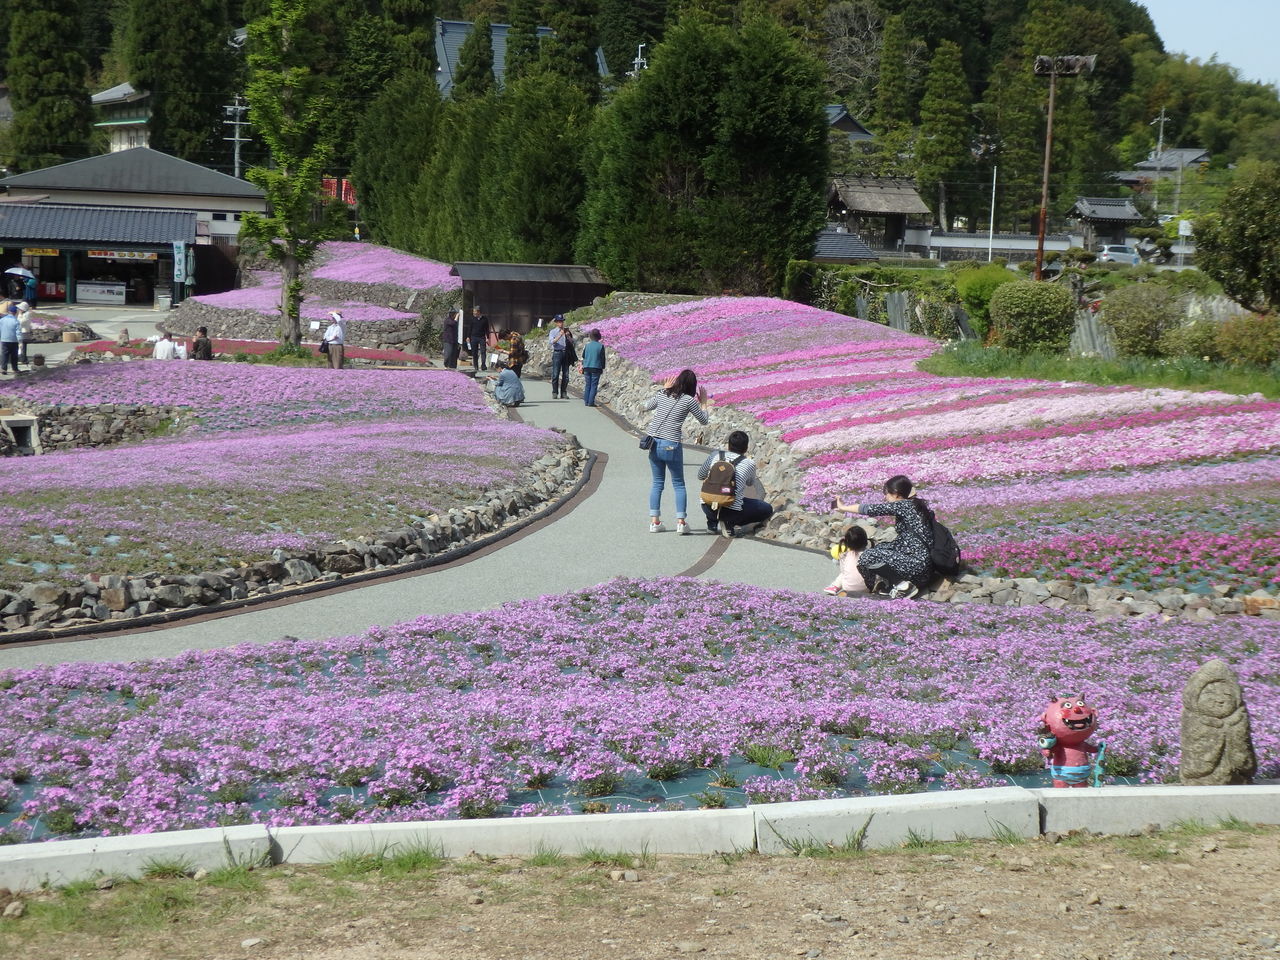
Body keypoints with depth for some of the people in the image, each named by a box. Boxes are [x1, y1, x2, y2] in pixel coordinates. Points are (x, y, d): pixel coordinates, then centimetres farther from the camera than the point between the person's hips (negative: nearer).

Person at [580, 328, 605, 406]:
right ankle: (591, 402, -6)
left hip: (587, 368, 3)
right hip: (596, 368, -3)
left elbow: (583, 356, 12)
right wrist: (602, 368, 10)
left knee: (587, 385, 10)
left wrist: (583, 365, 26)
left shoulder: (587, 345, 3)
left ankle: (586, 401, 9)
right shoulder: (600, 346, -5)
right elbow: (603, 358, 0)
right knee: (594, 385, -1)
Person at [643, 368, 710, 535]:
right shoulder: (689, 401, -5)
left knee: (657, 483, 14)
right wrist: (703, 404, 21)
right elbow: (703, 420, 5)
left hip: (653, 444, 4)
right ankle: (681, 522, 2)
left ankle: (654, 521, 9)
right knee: (679, 484, 9)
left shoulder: (662, 395, 6)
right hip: (671, 446, -4)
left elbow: (646, 406, 25)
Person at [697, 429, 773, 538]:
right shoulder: (749, 464, -3)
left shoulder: (715, 455, 3)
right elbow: (751, 483, 18)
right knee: (767, 509, 14)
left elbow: (700, 476, 17)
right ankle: (730, 524, 0)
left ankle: (713, 523, 20)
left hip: (708, 508, 5)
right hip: (731, 511, -5)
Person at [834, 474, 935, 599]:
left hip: (917, 565, -9)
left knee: (866, 559, -12)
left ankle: (901, 584, -7)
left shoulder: (903, 505, -12)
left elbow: (871, 509, -9)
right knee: (880, 548, 21)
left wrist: (843, 508, 3)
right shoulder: (916, 504, 13)